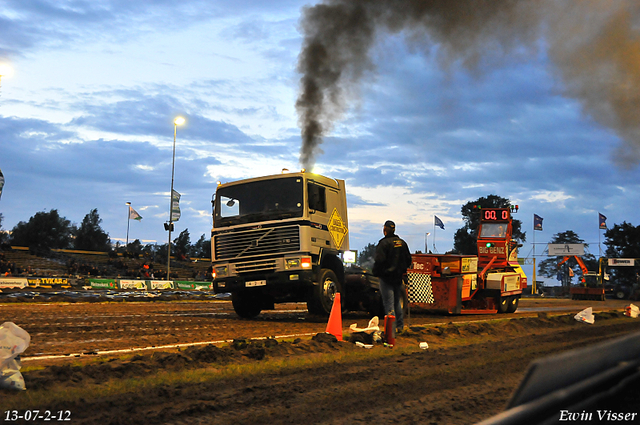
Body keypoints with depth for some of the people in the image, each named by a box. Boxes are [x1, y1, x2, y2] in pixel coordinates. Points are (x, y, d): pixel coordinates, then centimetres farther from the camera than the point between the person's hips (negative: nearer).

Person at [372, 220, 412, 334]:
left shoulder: (384, 243, -14)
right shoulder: (402, 243, 9)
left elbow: (379, 260, -19)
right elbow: (408, 259, 15)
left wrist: (376, 272, -4)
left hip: (386, 277, -7)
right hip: (398, 277, 7)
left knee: (389, 303, -5)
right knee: (397, 302, 17)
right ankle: (399, 326, 21)